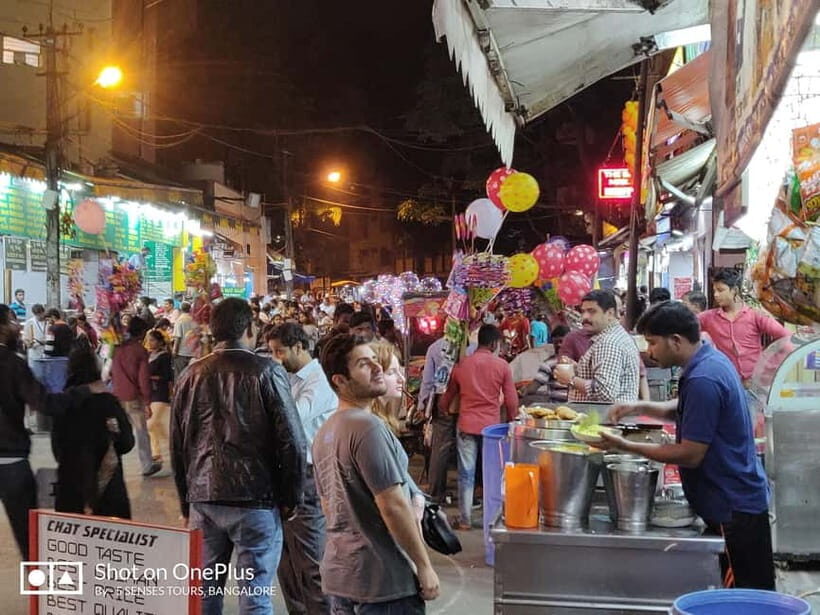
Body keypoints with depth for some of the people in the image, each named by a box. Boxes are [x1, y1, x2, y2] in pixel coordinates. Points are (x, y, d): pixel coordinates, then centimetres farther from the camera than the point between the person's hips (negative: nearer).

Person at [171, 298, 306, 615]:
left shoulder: (192, 375, 6)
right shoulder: (266, 371, -6)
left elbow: (177, 445, 12)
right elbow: (292, 440, -8)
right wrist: (291, 498, 2)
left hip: (203, 498, 4)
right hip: (255, 497, -4)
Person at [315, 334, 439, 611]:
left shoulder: (324, 433, 10)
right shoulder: (368, 426, -18)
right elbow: (394, 506, -20)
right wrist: (424, 566, -14)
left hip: (339, 576, 9)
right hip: (385, 578, -9)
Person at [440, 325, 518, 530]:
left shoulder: (462, 365, 2)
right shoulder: (502, 366, -4)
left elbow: (448, 396, 13)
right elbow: (511, 400, -3)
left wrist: (444, 411, 32)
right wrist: (511, 421, 12)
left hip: (466, 425, 1)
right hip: (491, 426, -1)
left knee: (466, 474, 6)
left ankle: (465, 520, 8)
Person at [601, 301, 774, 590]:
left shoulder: (703, 381, -25)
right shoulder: (712, 360, 6)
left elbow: (690, 455, -23)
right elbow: (684, 410, 23)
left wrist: (628, 447, -16)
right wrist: (641, 407, 7)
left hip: (733, 509, -10)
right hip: (738, 500, 10)